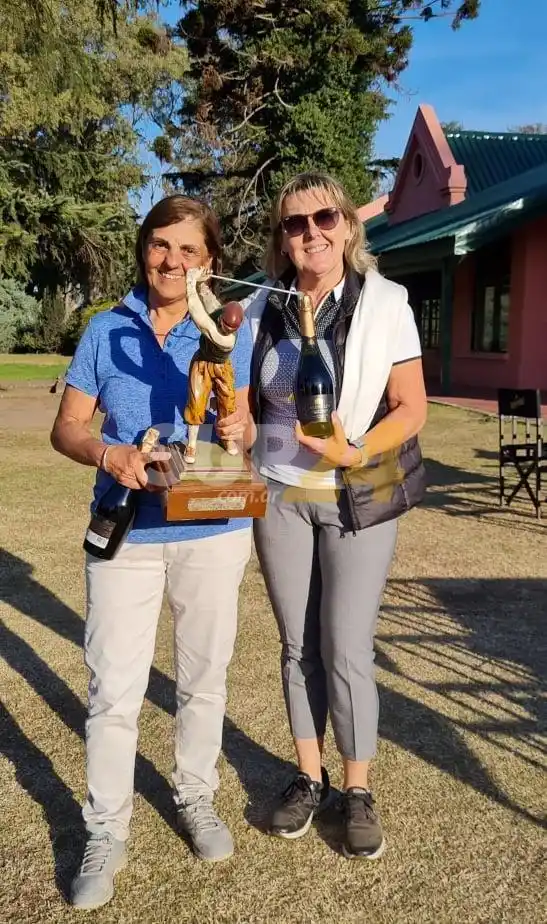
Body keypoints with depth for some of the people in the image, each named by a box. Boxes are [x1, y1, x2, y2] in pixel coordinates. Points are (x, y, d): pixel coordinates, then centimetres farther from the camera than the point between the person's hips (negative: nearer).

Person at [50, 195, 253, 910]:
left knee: (204, 678, 15)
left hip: (212, 530, 1)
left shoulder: (230, 332, 2)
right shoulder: (107, 330, 2)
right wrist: (108, 453, -21)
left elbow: (242, 424, 3)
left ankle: (196, 798, 37)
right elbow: (67, 427, 0)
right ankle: (106, 833, 20)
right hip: (126, 530, 0)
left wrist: (235, 429, -21)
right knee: (113, 689, 1)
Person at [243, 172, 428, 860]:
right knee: (298, 644, 11)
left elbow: (411, 407, -7)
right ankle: (309, 778, 29)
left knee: (347, 650, -1)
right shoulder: (262, 308, 3)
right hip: (279, 495, 3)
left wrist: (353, 452, -22)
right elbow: (248, 405, 12)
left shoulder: (384, 302, -6)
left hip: (357, 499, -3)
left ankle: (358, 791, 20)